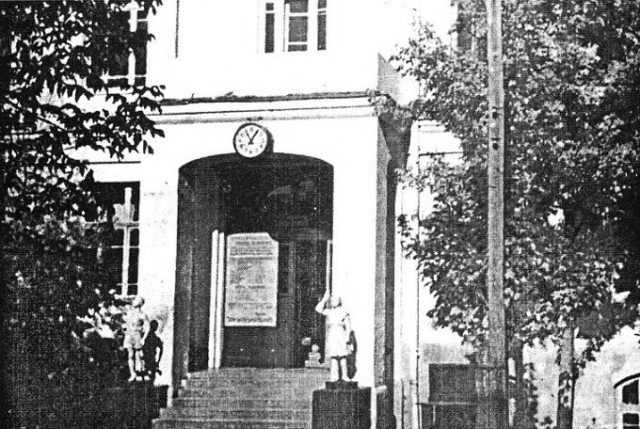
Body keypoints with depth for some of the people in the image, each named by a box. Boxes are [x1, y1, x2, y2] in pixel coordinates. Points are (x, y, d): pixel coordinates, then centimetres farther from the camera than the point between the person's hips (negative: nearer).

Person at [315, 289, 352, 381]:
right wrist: (324, 299, -5)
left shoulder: (343, 312, 7)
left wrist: (347, 336, -5)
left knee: (342, 356, -6)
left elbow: (348, 326, 6)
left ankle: (344, 375, 0)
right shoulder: (329, 312, 11)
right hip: (332, 336, 1)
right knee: (333, 356, -4)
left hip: (341, 336, -1)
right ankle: (335, 376, -2)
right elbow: (318, 309, -6)